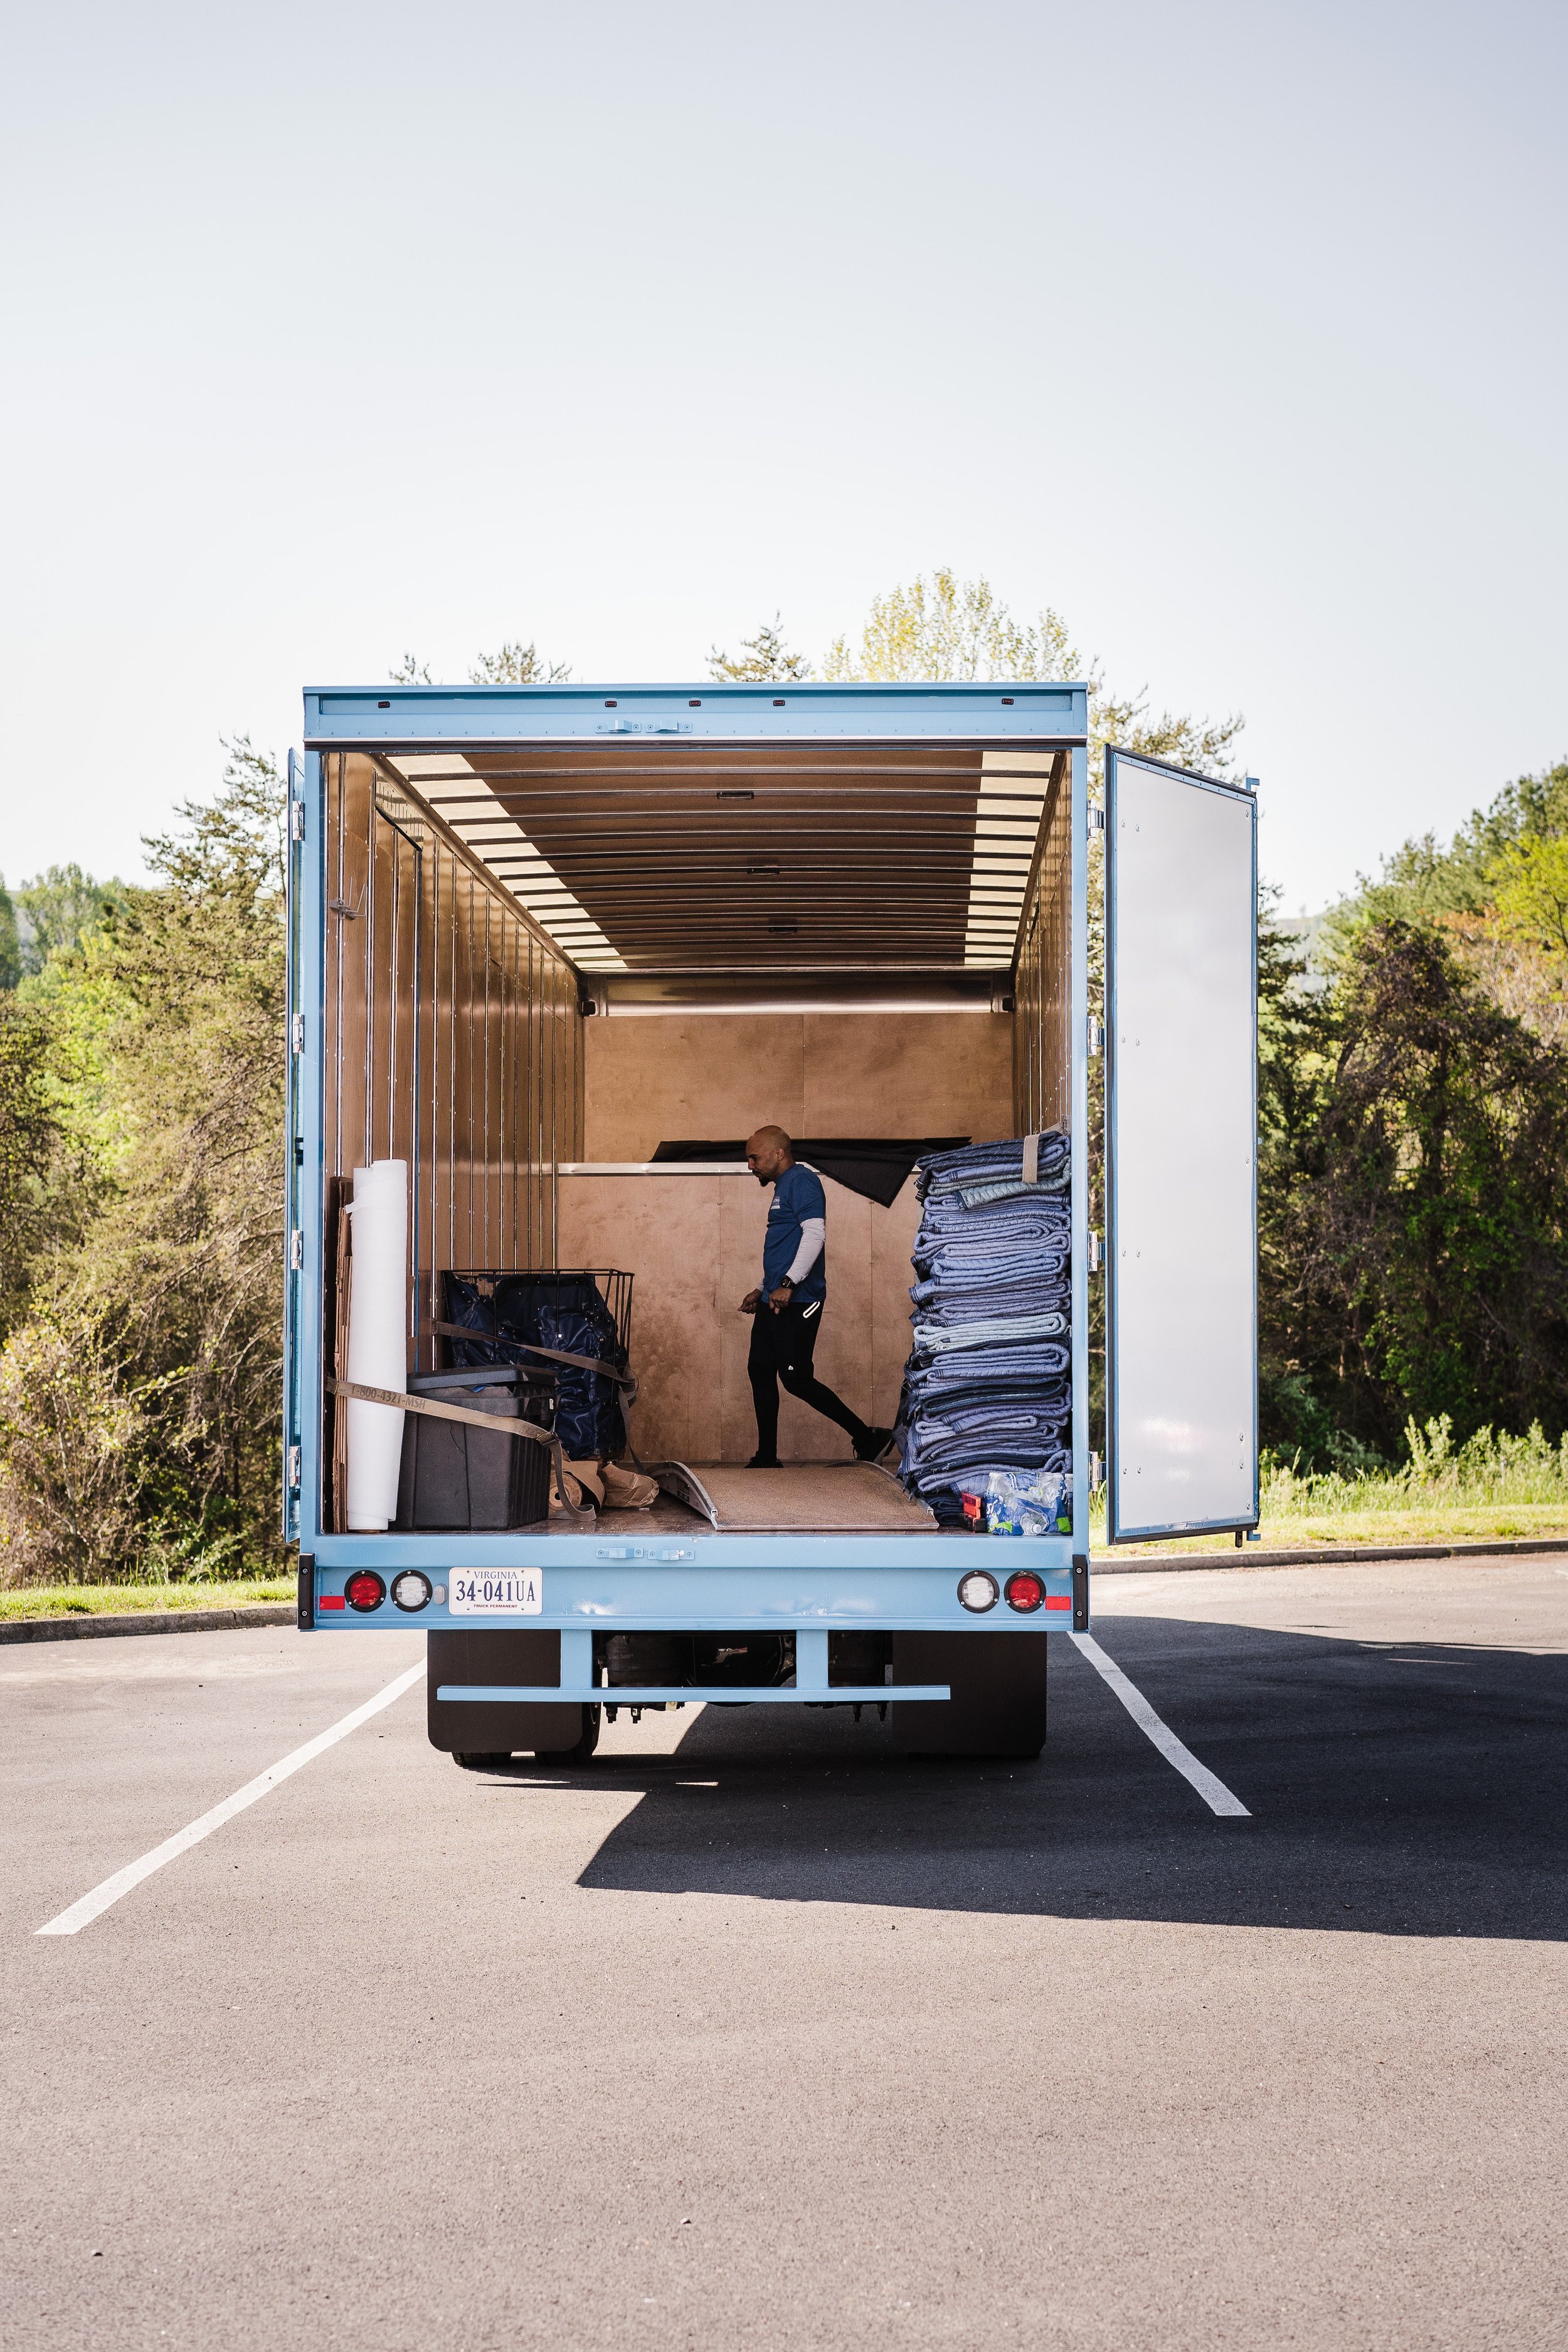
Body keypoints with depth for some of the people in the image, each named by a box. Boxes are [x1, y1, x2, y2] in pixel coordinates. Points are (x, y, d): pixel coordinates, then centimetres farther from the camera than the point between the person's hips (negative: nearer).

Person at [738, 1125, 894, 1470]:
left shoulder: (802, 1181, -10)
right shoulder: (783, 1187, 22)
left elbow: (815, 1234, -23)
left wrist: (787, 1284, -28)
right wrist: (763, 1292, 28)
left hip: (796, 1300, -11)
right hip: (776, 1300, 11)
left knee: (796, 1378, -12)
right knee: (760, 1371, 10)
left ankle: (868, 1440, -7)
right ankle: (766, 1460, 15)